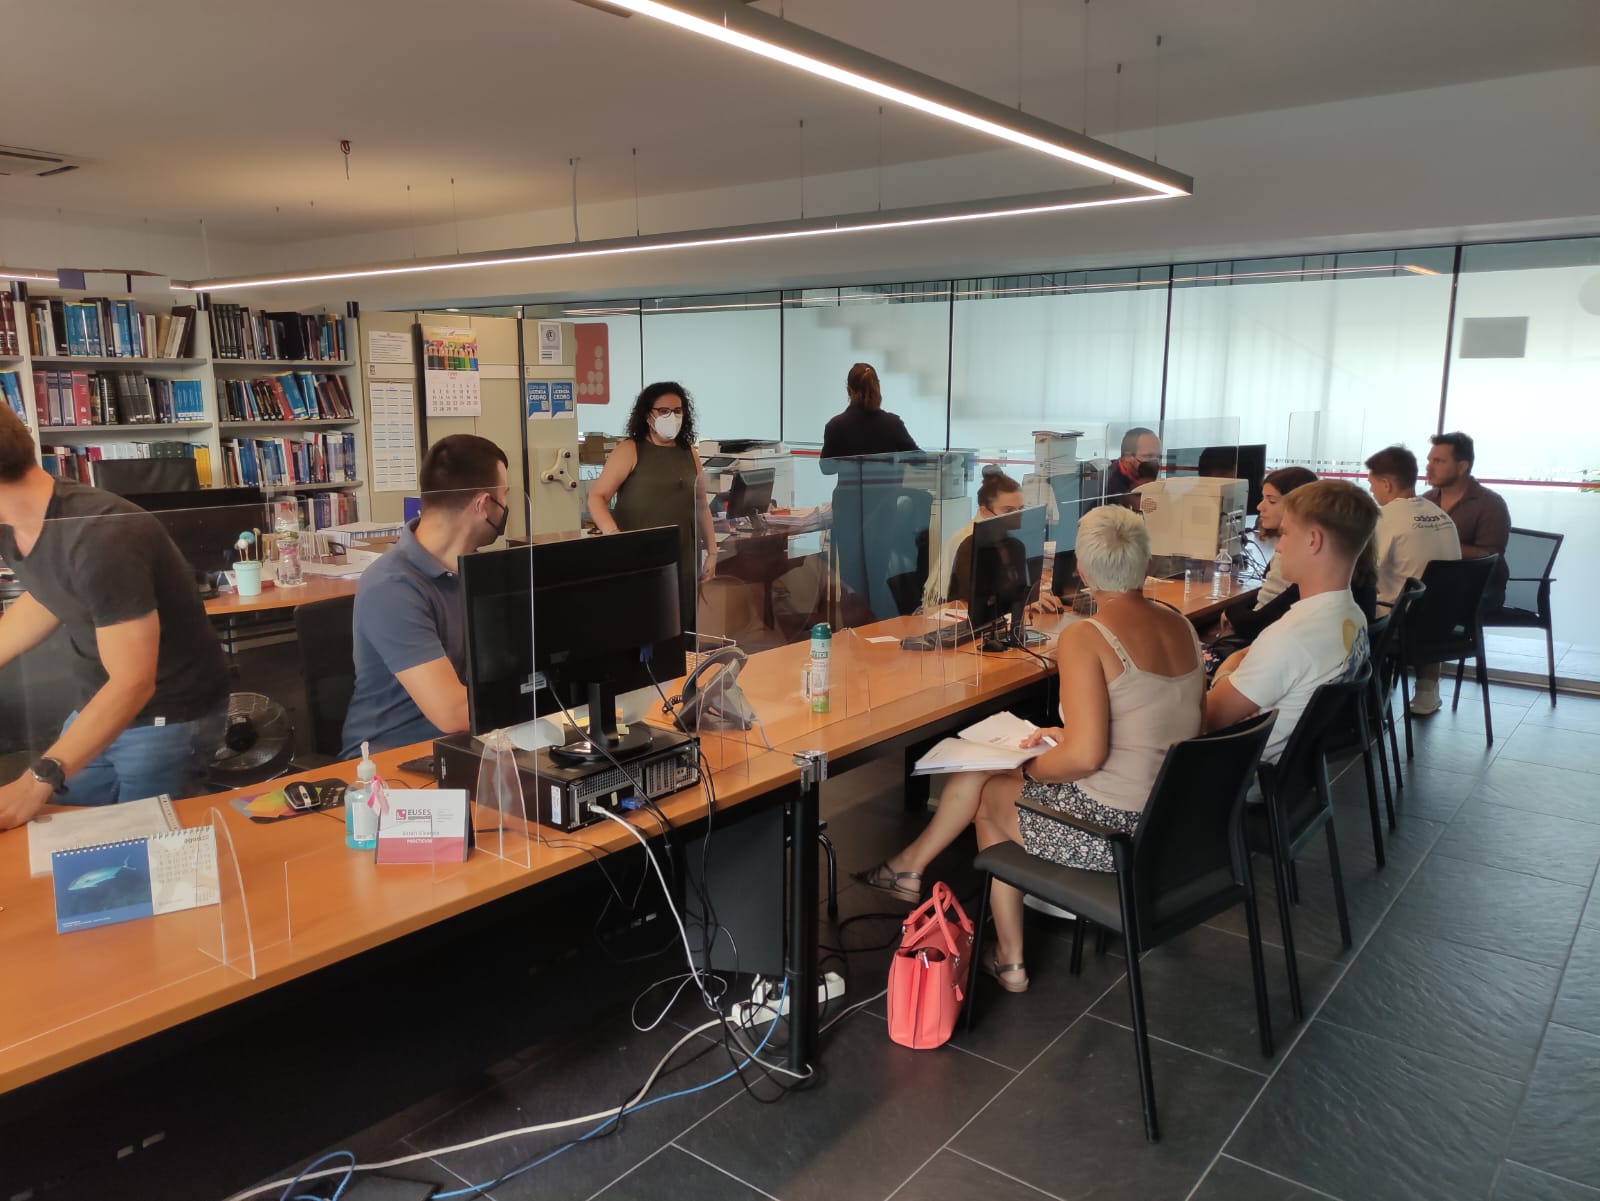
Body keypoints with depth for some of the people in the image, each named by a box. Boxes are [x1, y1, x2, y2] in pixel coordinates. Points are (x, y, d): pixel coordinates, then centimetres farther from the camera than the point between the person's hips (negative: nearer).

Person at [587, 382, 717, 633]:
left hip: (683, 560, 4)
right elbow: (597, 497, -8)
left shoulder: (689, 453, 12)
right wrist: (612, 533, -24)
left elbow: (701, 505, 18)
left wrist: (712, 551, 13)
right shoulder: (630, 450, -2)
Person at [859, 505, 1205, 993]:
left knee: (988, 794, 21)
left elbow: (1085, 756, -26)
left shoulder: (1084, 637, -21)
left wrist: (1029, 768, -6)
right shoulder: (1180, 624, 2)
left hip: (1113, 831, -8)